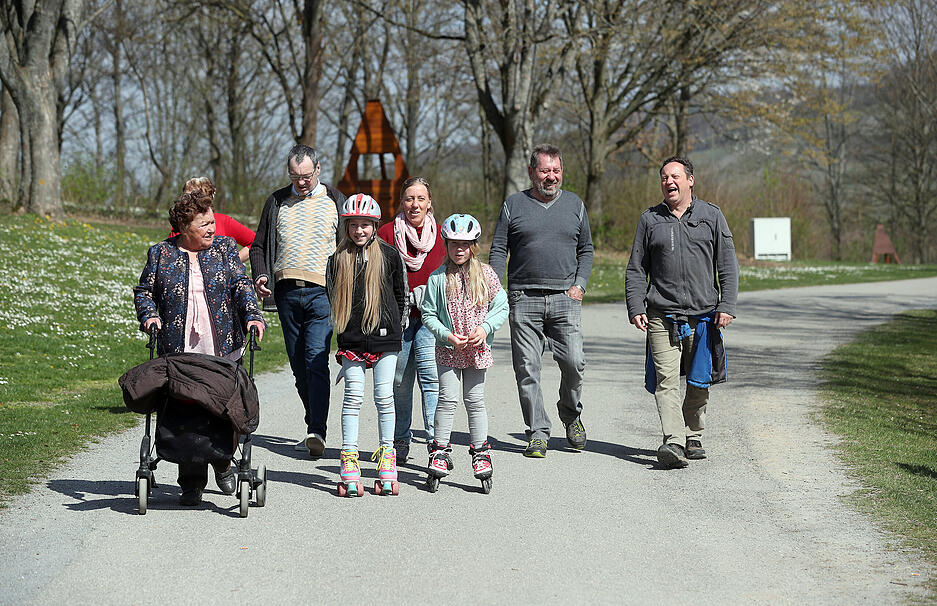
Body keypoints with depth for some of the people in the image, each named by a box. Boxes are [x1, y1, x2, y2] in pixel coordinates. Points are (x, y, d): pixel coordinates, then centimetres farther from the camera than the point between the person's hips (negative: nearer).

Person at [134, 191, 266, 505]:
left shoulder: (224, 247, 9)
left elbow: (241, 285, 1)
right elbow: (144, 291, 11)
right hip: (179, 353, -1)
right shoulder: (161, 253, 7)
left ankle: (223, 465, 27)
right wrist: (149, 316, -8)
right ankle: (192, 483, 5)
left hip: (223, 350, 1)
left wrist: (253, 315, -14)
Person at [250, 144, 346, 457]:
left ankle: (316, 431, -20)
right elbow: (259, 245, 17)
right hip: (286, 293, 4)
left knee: (316, 359, -16)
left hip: (322, 292, -4)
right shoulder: (277, 202, 13)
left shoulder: (335, 201, 7)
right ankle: (315, 425, 19)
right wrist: (260, 274, -3)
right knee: (298, 364, 7)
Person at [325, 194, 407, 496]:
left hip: (384, 337, -1)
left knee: (384, 397, 1)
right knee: (353, 396, -3)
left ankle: (387, 459, 10)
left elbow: (400, 294, 10)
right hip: (351, 339, 1)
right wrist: (347, 325, 10)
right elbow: (333, 297, 15)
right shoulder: (338, 259, 6)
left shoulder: (388, 255, 2)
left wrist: (395, 327, 7)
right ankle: (350, 465, -1)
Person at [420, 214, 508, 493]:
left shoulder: (485, 274, 2)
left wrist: (485, 328, -10)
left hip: (477, 350, 1)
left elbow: (501, 307, 5)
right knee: (448, 399, -4)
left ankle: (481, 454, 13)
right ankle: (439, 453, 5)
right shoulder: (438, 278, -1)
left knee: (475, 401, 5)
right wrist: (447, 335, -11)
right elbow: (428, 314, 1)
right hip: (448, 351, -1)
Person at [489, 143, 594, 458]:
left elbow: (586, 250, 17)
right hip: (524, 299, -1)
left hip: (565, 299, 1)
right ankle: (537, 432, 6)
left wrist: (580, 284, 2)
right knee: (527, 368, -3)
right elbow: (498, 250, 7)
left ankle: (571, 414, 20)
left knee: (573, 363, -7)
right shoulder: (514, 204, 7)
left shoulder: (575, 204, 12)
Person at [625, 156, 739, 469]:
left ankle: (693, 436, 24)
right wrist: (635, 308, 0)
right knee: (666, 379, -12)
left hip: (703, 315, 0)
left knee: (699, 381, 7)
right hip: (662, 315, 0)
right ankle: (673, 442, -19)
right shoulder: (650, 220, 9)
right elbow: (636, 269, 11)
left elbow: (728, 266, 6)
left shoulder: (712, 216, 7)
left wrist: (726, 306, -3)